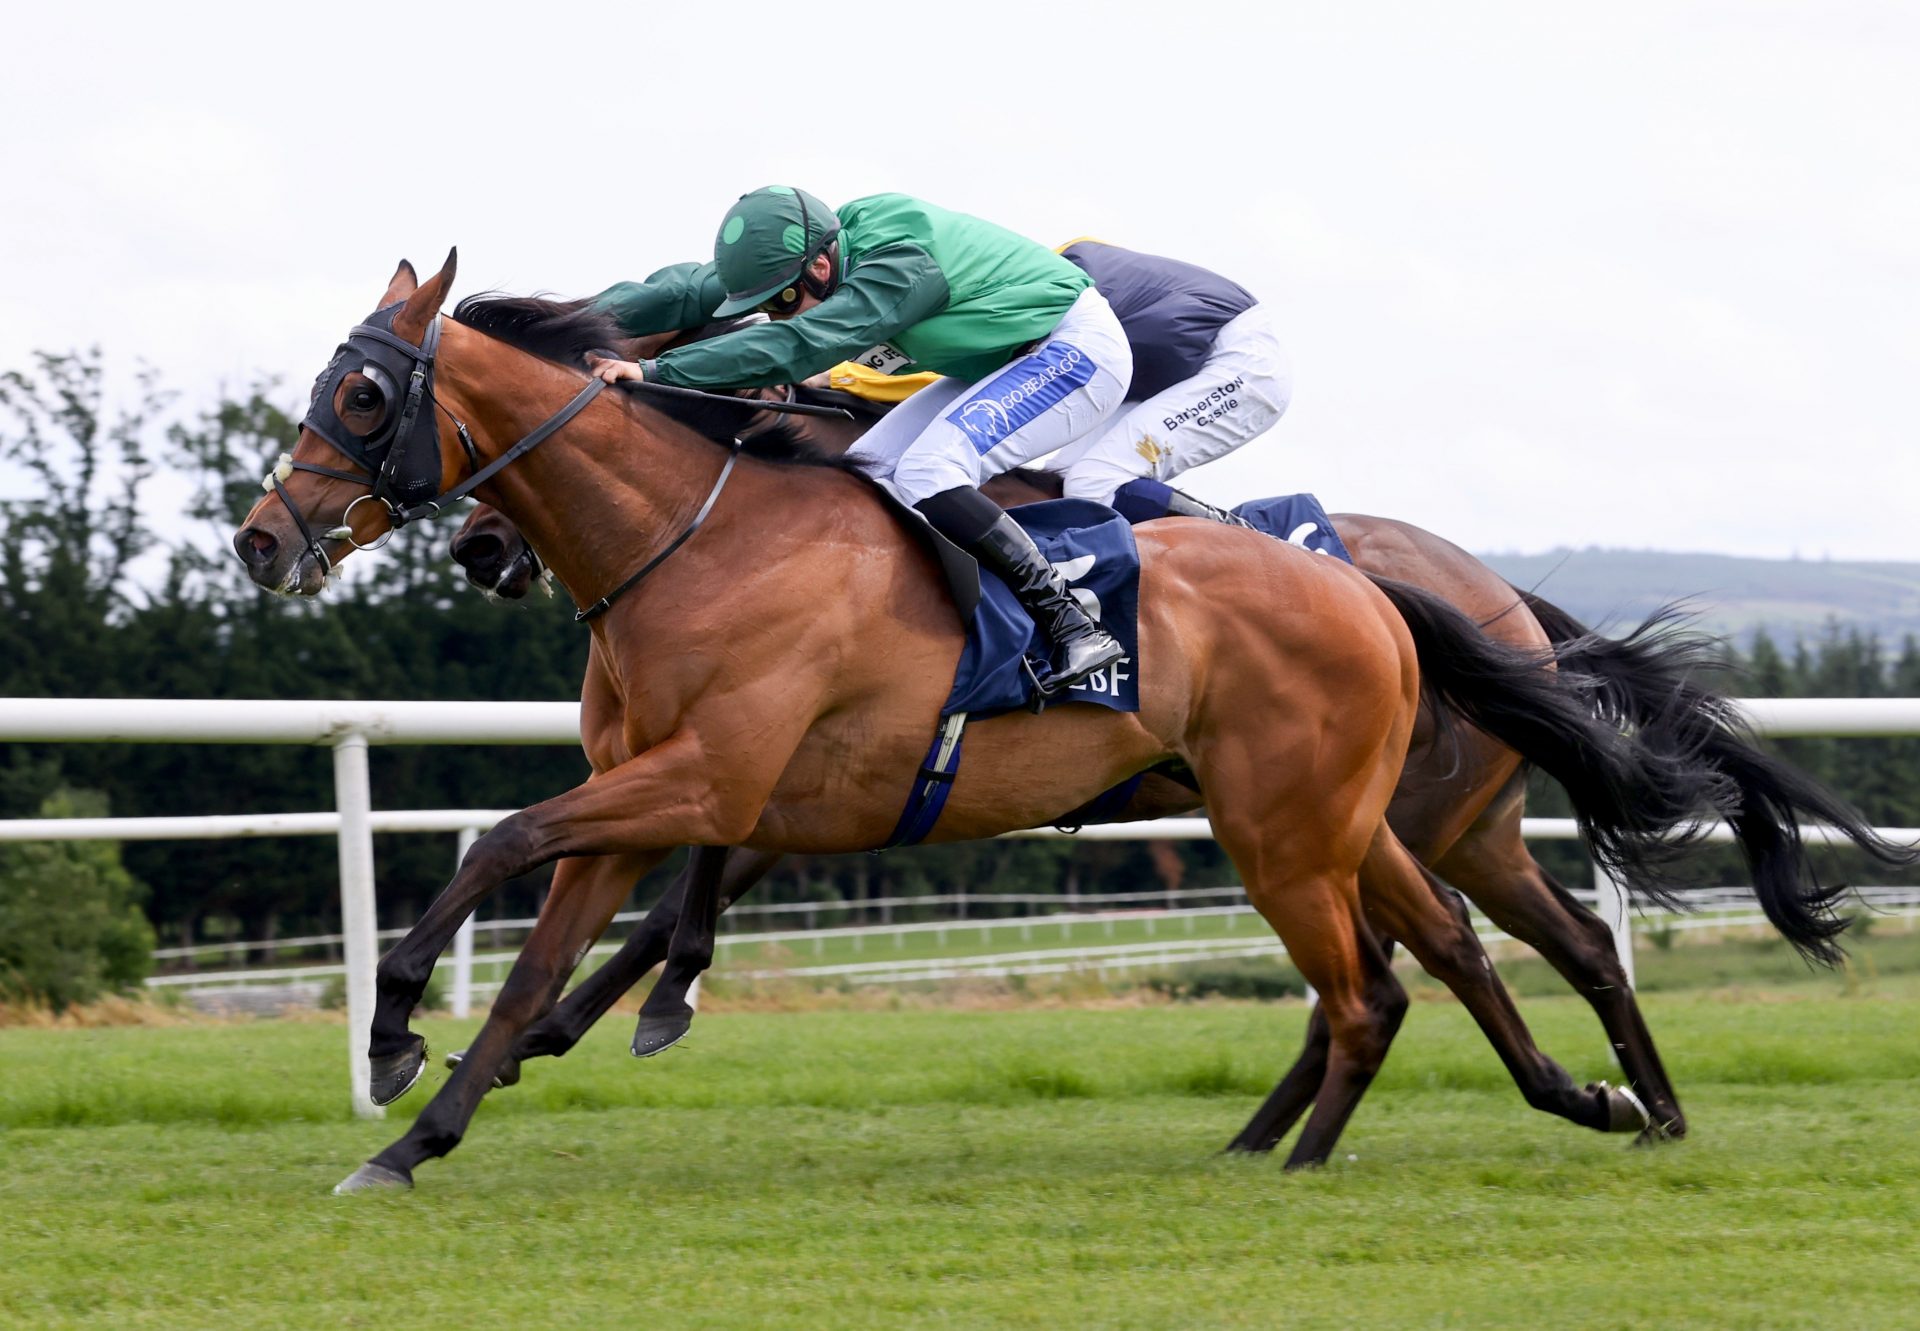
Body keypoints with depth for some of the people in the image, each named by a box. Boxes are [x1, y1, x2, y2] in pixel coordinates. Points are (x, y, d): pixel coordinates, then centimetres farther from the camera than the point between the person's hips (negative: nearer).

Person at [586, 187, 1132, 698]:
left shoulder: (900, 267, -33)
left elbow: (797, 345, -42)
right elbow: (691, 291, -6)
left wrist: (656, 371, -47)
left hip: (1079, 347, -10)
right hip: (1000, 364, 10)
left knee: (925, 476, -25)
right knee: (868, 472, 1)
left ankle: (1074, 628, -24)